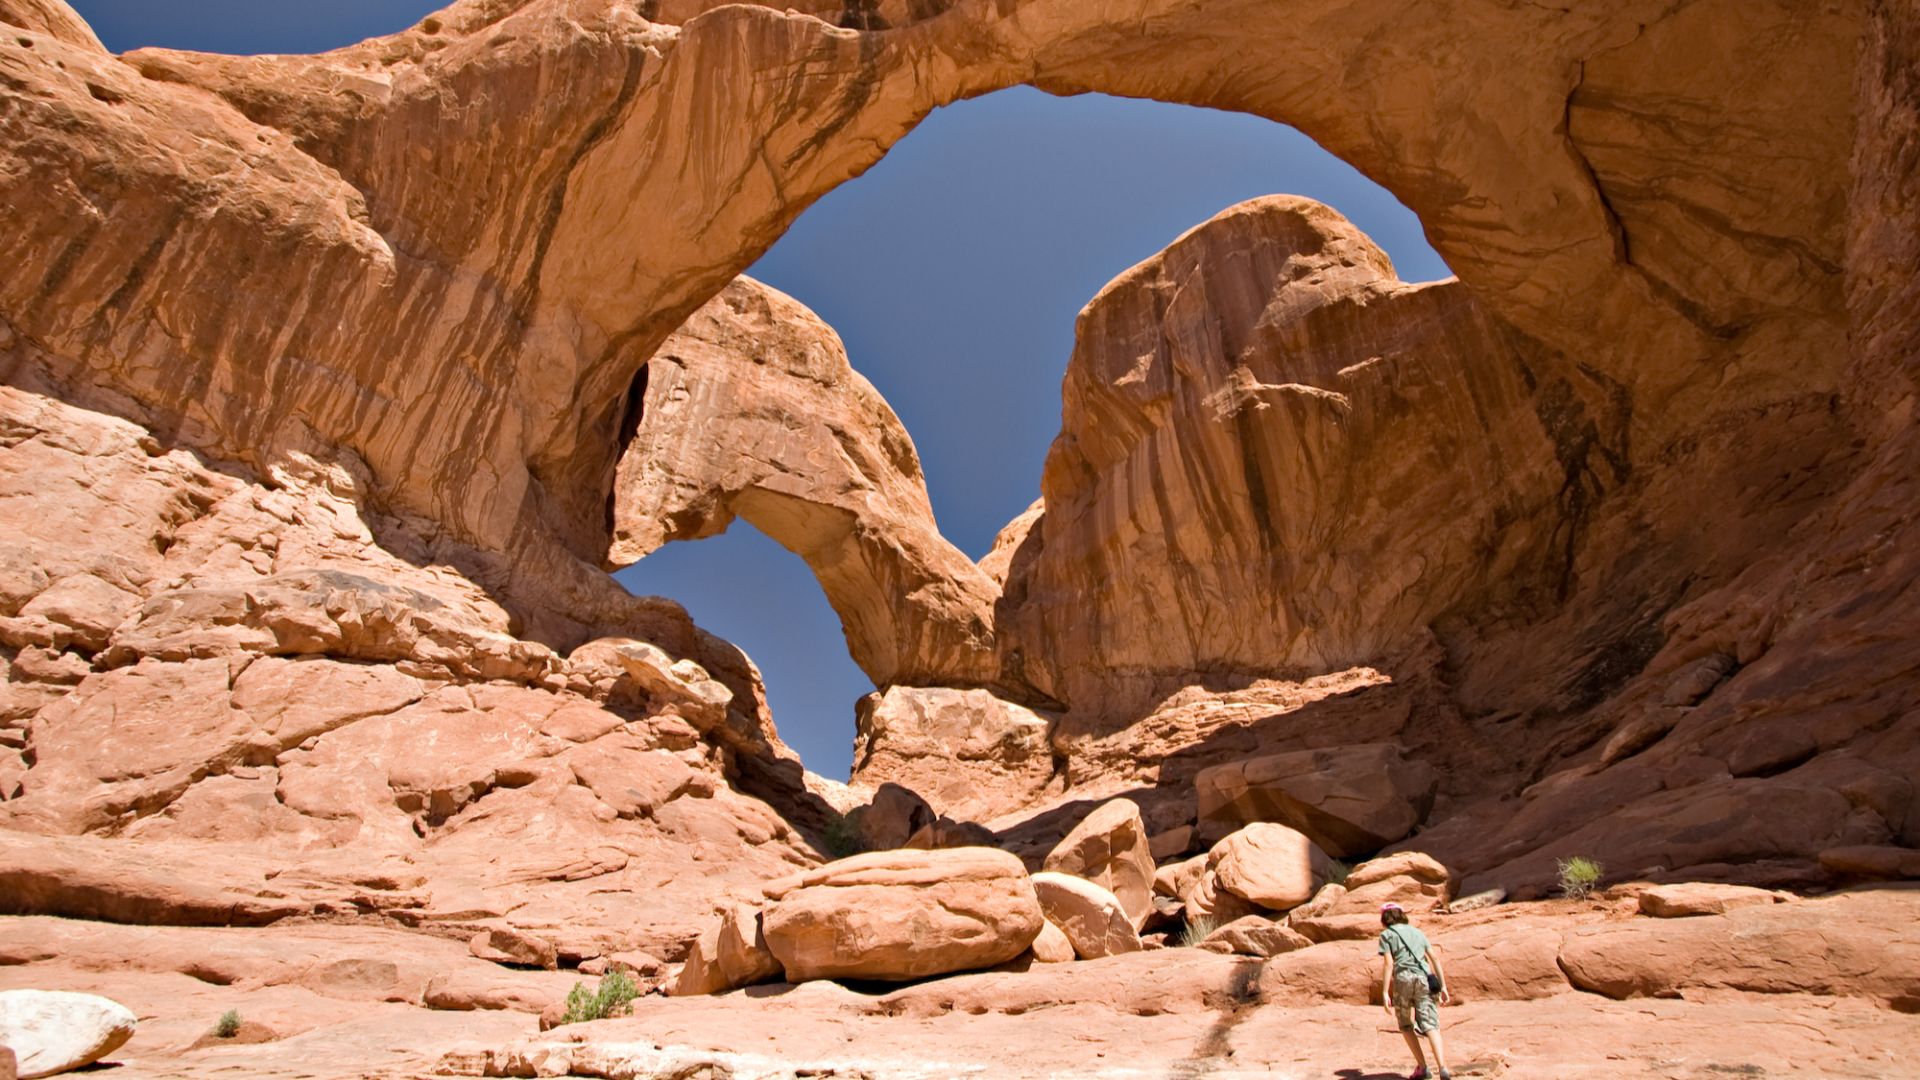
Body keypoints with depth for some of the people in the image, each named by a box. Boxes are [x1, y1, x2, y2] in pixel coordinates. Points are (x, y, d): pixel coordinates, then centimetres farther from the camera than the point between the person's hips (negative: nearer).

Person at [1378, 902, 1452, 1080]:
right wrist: (1443, 986, 15)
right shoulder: (1417, 932, 23)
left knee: (1406, 1026, 16)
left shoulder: (1387, 935, 9)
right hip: (1423, 978, 3)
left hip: (1403, 979, -3)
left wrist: (1385, 993, -6)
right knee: (1430, 1025, -4)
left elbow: (1388, 964, -3)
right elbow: (1435, 959, 14)